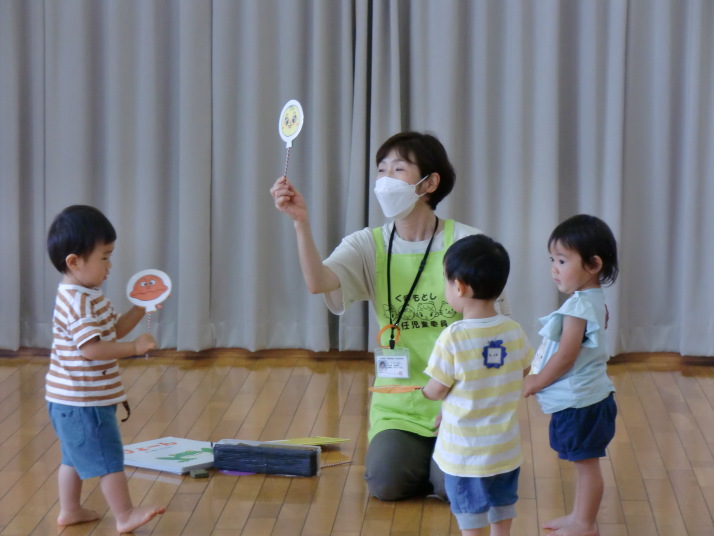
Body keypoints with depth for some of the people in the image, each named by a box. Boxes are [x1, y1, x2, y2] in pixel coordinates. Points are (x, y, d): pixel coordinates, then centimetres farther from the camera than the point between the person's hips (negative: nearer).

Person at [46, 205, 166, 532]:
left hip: (73, 401, 11)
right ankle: (125, 515, 1)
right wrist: (135, 348, -26)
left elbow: (113, 331, 19)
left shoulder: (87, 296, 11)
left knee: (75, 456, 20)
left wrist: (140, 310, 9)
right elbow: (92, 348, -31)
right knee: (108, 459, -4)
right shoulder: (79, 303, -23)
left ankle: (70, 510, 30)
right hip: (83, 403, -11)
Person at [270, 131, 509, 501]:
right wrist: (301, 222, -33)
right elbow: (318, 282, -20)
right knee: (385, 482, -20)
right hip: (398, 402, 2)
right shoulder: (368, 245, 0)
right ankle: (420, 456, 14)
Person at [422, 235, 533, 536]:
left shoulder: (453, 338, -22)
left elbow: (436, 390, -14)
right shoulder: (515, 333, -6)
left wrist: (422, 392, 9)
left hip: (465, 452, -5)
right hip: (506, 450, 5)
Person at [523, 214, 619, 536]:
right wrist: (537, 365, 18)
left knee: (586, 463, 1)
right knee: (584, 463, 19)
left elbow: (565, 357, -23)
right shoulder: (594, 301, 9)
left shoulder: (578, 307, -22)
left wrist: (533, 384, -13)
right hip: (582, 397, 10)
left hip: (580, 403, -10)